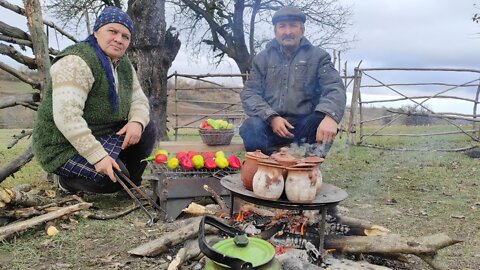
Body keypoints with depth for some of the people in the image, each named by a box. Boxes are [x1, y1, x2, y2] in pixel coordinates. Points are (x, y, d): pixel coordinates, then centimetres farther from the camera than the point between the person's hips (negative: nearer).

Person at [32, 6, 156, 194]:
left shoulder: (124, 65, 5)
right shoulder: (76, 62, -22)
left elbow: (139, 100, 6)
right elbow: (66, 116, -31)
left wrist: (137, 122, -17)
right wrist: (98, 156, -35)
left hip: (102, 135, 8)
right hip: (65, 145, -8)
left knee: (146, 129, -4)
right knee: (115, 178, -24)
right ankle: (68, 181, 5)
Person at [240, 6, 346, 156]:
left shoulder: (318, 56, 7)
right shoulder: (262, 58, 11)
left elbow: (335, 88, -8)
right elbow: (249, 93, 3)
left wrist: (330, 116, -31)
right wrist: (271, 117, -17)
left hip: (305, 125, 0)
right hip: (270, 123, 0)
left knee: (324, 124, -31)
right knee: (252, 126, -31)